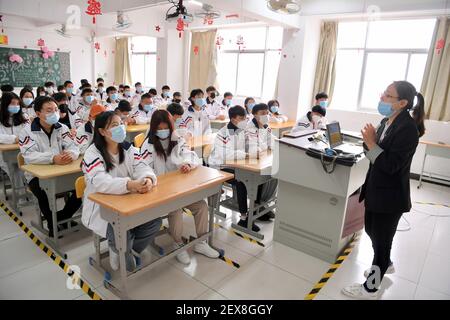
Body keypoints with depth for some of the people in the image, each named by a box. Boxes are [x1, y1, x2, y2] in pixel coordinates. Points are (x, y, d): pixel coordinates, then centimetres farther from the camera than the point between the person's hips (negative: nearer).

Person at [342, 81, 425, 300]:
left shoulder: (408, 128, -21)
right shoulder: (387, 122, 5)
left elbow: (390, 165, -24)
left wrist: (371, 143, -24)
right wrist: (369, 140, -11)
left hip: (390, 196, -8)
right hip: (376, 190, 8)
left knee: (381, 240, 8)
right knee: (371, 230, 24)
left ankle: (370, 288, 26)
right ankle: (386, 265, 51)